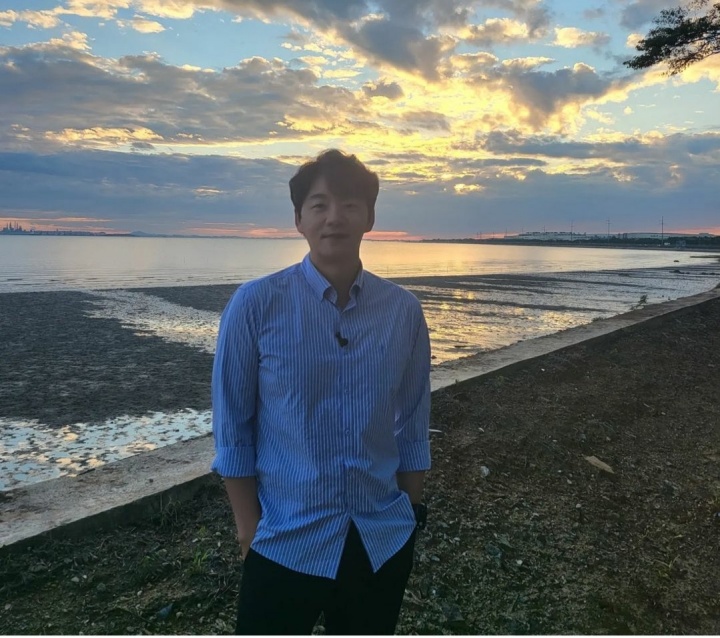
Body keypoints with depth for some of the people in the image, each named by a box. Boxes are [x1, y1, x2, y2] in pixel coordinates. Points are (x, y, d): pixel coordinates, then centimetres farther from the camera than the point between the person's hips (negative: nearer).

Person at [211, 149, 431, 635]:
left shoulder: (404, 310, -6)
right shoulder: (256, 305, -15)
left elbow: (413, 424, 1)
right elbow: (232, 427, -8)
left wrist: (410, 512, 7)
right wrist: (249, 525, -5)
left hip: (384, 540, 3)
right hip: (287, 543, -2)